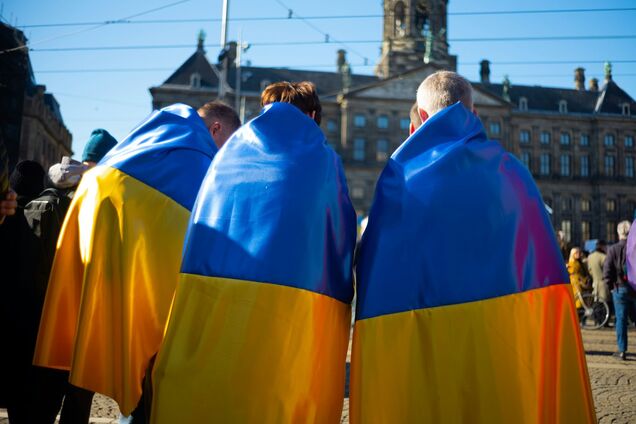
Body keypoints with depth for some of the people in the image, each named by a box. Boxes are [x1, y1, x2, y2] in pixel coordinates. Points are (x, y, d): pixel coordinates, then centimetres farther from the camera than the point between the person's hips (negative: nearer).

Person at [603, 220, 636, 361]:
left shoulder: (613, 249, -6)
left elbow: (607, 271, -7)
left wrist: (611, 285, 5)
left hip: (620, 288, -1)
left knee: (621, 319, 4)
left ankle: (622, 350, 5)